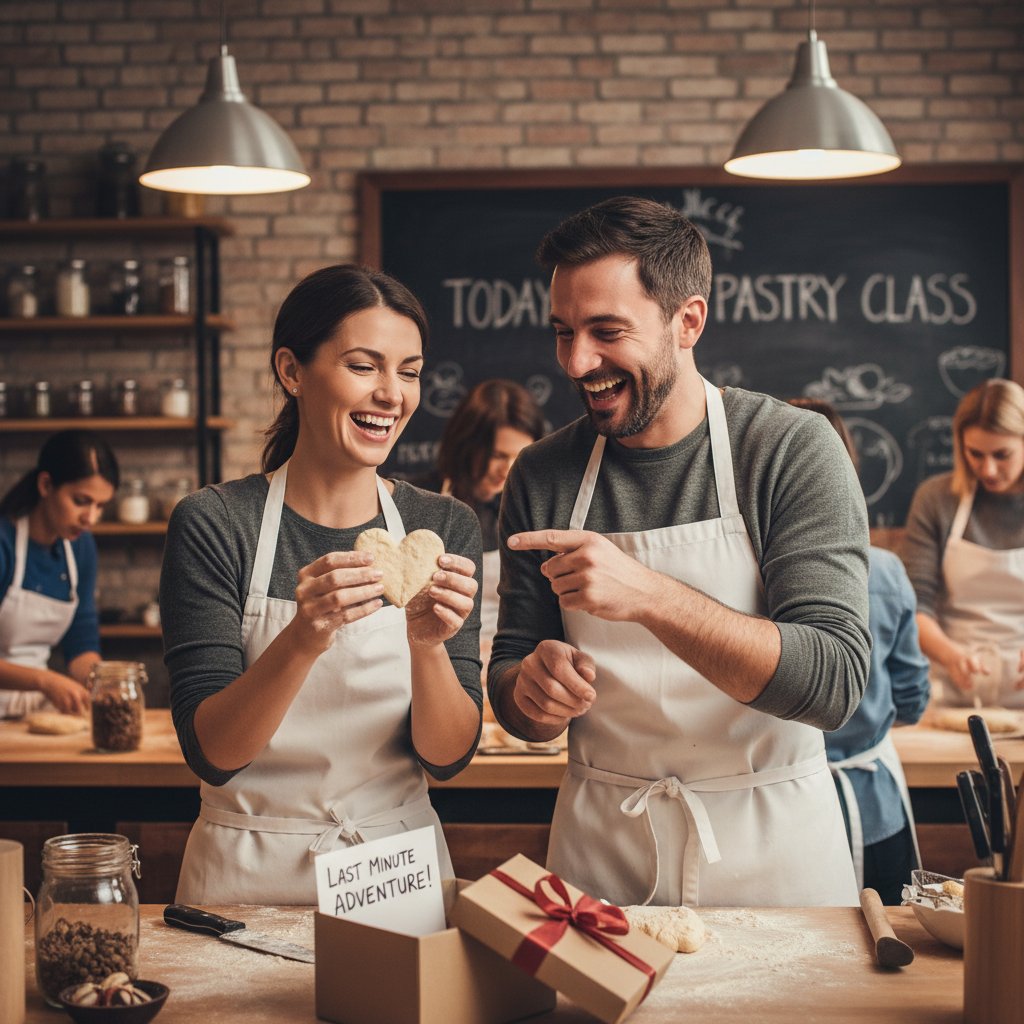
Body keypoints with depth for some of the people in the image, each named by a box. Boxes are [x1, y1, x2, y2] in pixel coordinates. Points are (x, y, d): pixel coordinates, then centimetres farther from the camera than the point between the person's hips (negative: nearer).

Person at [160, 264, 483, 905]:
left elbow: (449, 756, -3)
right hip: (250, 876, -2)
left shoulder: (445, 527, 0)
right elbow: (210, 753, -13)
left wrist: (429, 646, -22)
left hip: (399, 870, 2)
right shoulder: (212, 524, -8)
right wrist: (301, 641, -29)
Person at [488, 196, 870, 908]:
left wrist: (648, 595, -33)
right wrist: (531, 695, -20)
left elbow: (835, 682, -22)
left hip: (772, 849, -2)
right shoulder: (542, 477, -2)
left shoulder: (794, 450, -13)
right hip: (600, 846, 2)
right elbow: (509, 675, 4)